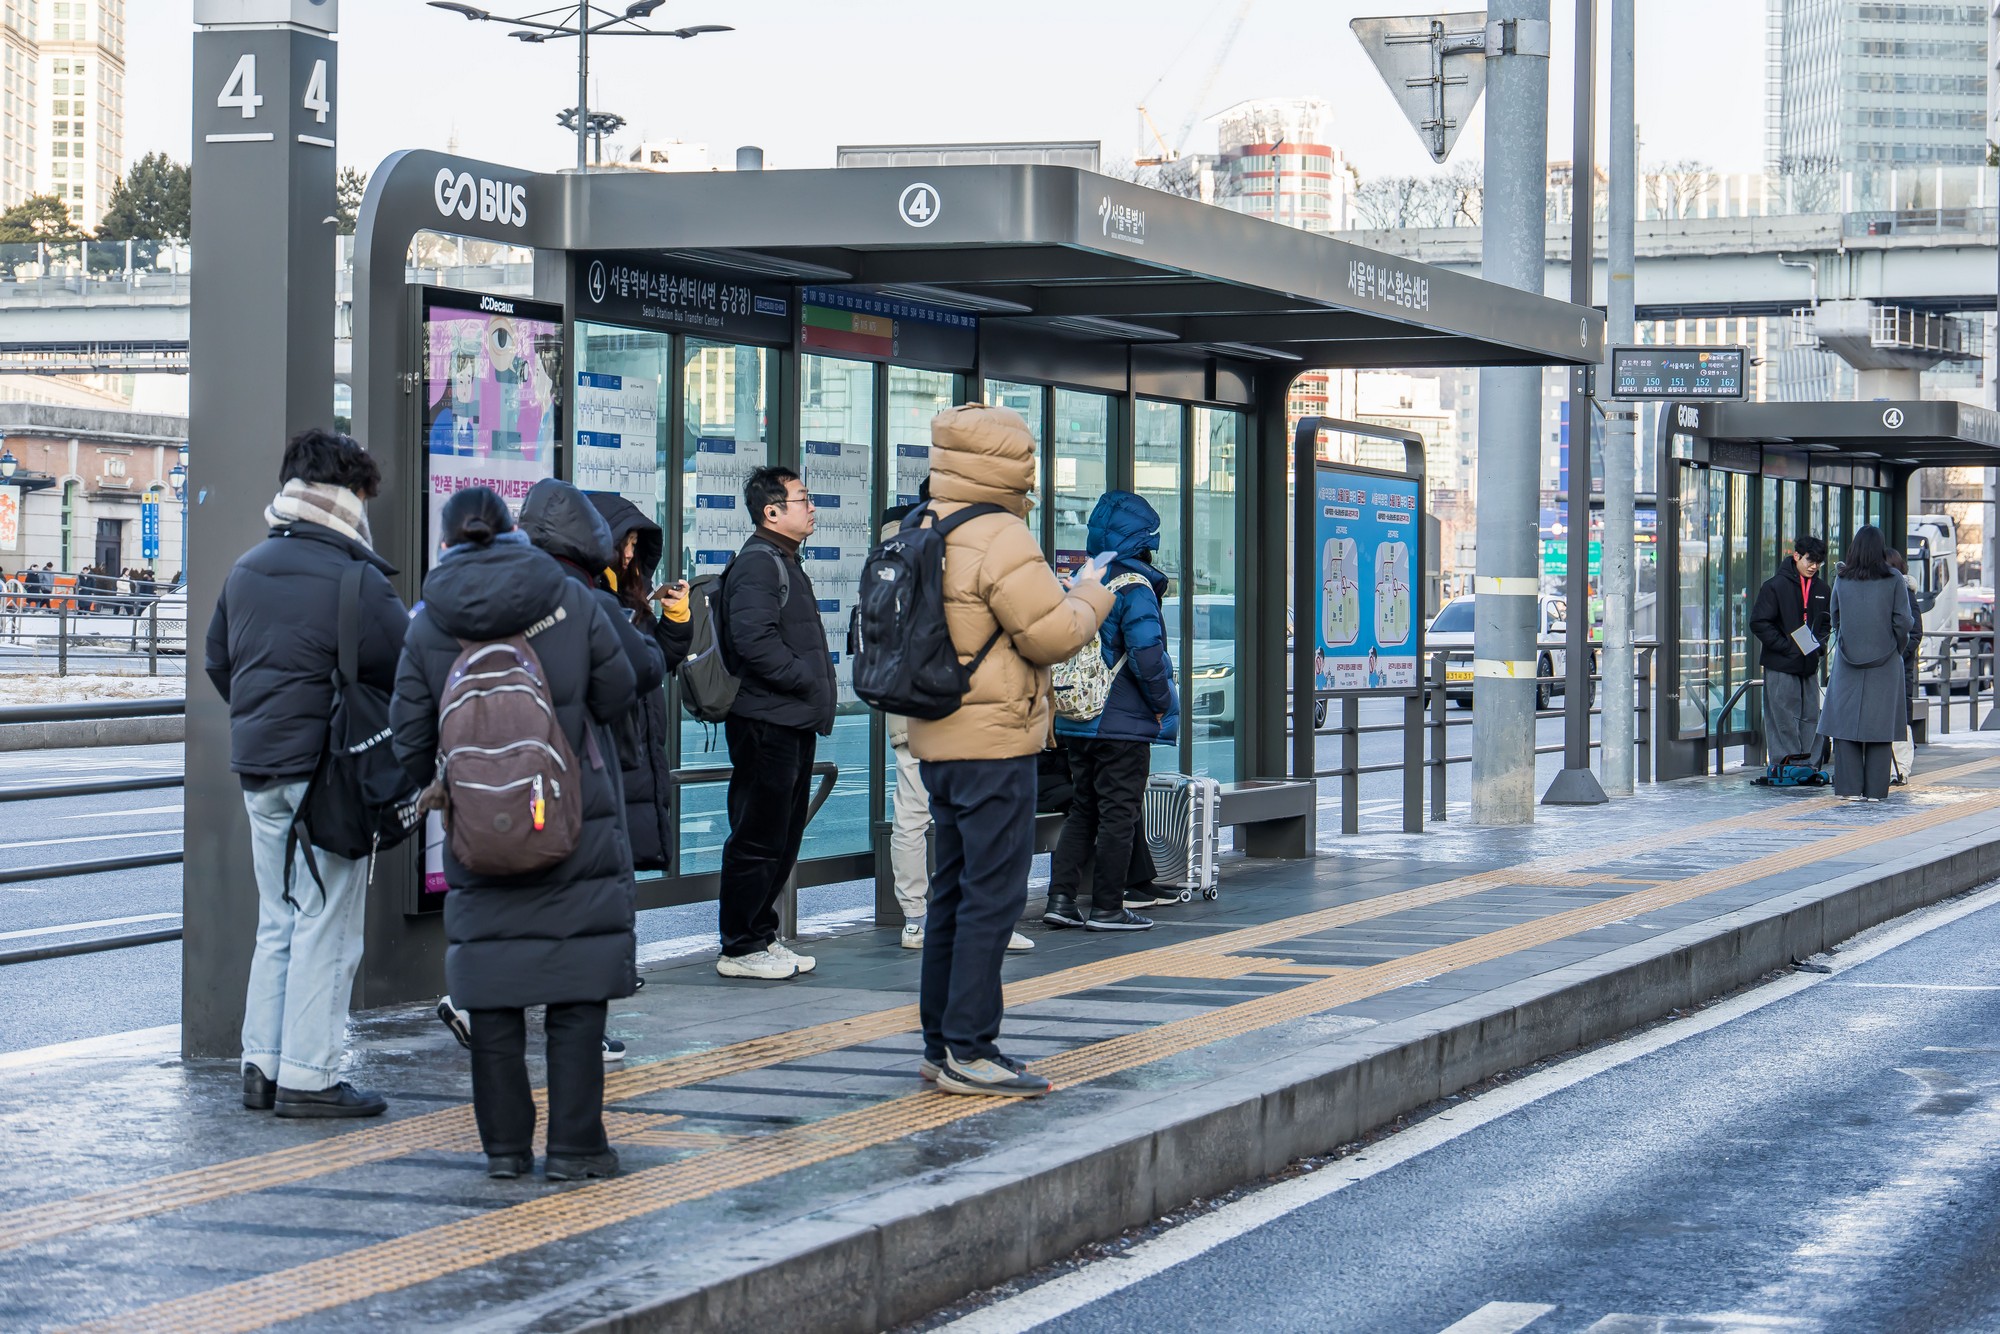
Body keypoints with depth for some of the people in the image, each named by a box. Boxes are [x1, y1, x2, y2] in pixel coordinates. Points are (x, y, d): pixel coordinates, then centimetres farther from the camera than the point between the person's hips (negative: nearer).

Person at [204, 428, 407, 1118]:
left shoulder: (245, 570, 10)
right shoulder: (354, 579, -14)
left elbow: (218, 662, 18)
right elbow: (408, 669, -13)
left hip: (257, 772, 7)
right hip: (327, 775, -7)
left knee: (277, 924, 15)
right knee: (326, 925, -1)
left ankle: (262, 1065, 16)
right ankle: (308, 1076, 0)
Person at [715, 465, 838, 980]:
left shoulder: (786, 564, 21)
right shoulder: (757, 563, -13)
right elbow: (754, 640, -24)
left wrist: (819, 688, 13)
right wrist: (808, 680, -17)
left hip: (794, 723, 11)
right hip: (765, 722, -11)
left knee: (785, 836, 14)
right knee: (759, 837, -6)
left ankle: (762, 936, 22)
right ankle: (741, 948, 0)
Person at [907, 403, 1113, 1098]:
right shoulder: (1000, 540, -17)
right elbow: (1050, 635, -17)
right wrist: (1089, 594, 2)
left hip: (936, 741, 9)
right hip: (994, 741, -9)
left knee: (953, 890, 15)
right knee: (992, 896, -6)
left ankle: (941, 1042, 19)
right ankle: (969, 1053, -7)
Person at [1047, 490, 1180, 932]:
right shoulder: (1134, 586, -13)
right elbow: (1147, 654, -21)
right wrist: (1162, 704, -8)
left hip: (1077, 723, 7)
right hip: (1123, 723, -7)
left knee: (1085, 809, 15)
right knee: (1119, 812, 0)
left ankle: (1060, 897, 8)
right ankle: (1107, 907, 3)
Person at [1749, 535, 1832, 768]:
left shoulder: (1821, 589, 10)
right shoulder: (1776, 586, -7)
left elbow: (1826, 623, 23)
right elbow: (1759, 623, -9)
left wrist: (1819, 644, 3)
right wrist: (1787, 647, -15)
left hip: (1810, 666, 6)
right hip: (1781, 666, -6)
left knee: (1811, 718, 7)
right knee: (1784, 718, -4)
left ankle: (1811, 766, 13)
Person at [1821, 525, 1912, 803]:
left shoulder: (1842, 580, 0)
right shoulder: (1893, 581, -5)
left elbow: (1835, 618, 7)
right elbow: (1903, 622, -7)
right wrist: (1898, 649, 9)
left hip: (1848, 663, 1)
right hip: (1884, 665, -1)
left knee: (1846, 721, 5)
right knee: (1879, 725, 4)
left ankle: (1850, 787, 2)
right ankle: (1875, 789, 4)